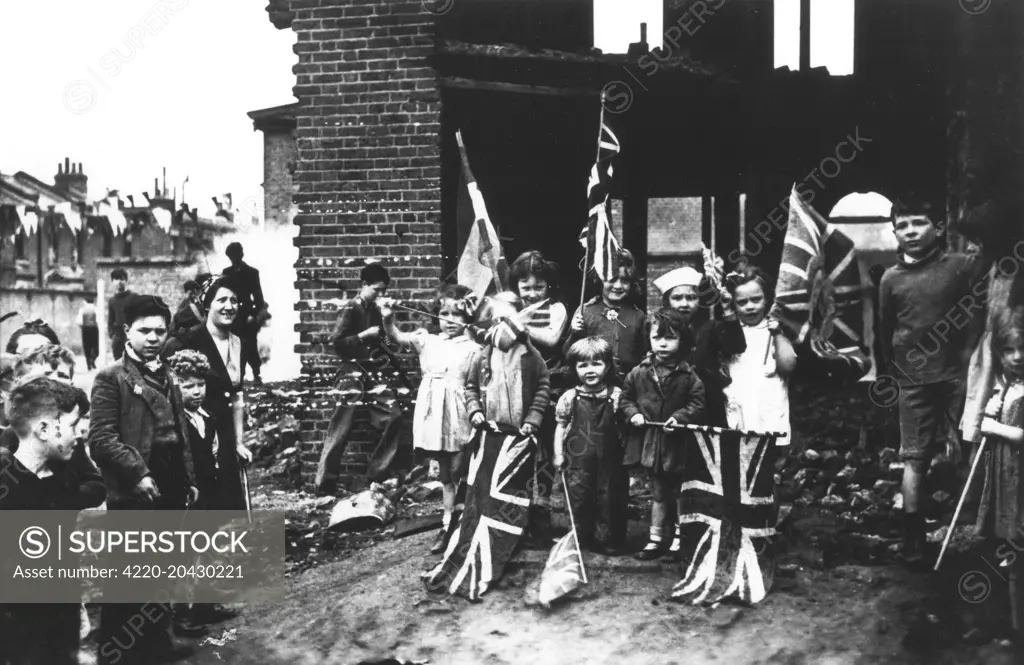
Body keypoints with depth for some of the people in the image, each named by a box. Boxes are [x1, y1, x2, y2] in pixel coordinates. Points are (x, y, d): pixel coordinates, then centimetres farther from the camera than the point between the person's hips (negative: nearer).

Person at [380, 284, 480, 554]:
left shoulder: (472, 349, -2)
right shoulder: (428, 341, 8)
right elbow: (397, 336, -2)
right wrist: (387, 319, -18)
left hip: (458, 417, -4)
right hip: (434, 416, 4)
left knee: (458, 473, -1)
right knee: (445, 474, 15)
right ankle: (448, 526, 24)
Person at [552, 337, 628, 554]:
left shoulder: (616, 396, -2)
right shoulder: (570, 397, -2)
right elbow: (561, 426, 5)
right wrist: (558, 453, 2)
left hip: (608, 459, 0)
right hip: (578, 458, 0)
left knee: (609, 499, 6)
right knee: (578, 498, 5)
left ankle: (608, 540, 19)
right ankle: (581, 539, 19)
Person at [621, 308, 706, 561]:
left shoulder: (688, 376, -9)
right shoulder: (639, 373, -3)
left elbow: (697, 403, -8)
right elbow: (626, 398, 7)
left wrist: (681, 417, -21)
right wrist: (633, 413, -10)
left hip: (677, 444, -2)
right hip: (650, 441, 2)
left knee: (676, 492, 12)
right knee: (659, 492, 14)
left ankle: (678, 539, 26)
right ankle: (655, 540, 23)